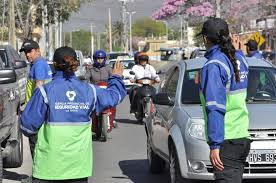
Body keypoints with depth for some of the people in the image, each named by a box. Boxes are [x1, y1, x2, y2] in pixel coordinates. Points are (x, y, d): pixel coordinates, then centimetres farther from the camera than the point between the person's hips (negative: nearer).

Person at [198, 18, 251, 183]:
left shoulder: (213, 66, -14)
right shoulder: (239, 58, 9)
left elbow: (215, 109, -19)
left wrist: (214, 145, -19)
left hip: (226, 141, -8)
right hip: (243, 137, 8)